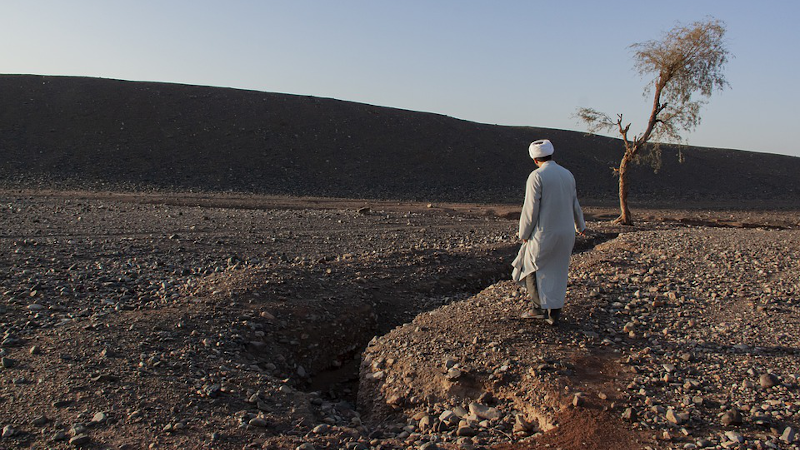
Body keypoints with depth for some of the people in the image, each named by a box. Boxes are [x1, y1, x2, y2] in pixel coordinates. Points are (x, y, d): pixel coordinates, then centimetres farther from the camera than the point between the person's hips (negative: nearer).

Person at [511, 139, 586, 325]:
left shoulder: (536, 176, -14)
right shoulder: (567, 175, 7)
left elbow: (530, 209, -17)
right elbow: (574, 204, 17)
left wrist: (524, 234, -4)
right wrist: (580, 226, 34)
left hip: (544, 234, -6)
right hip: (566, 233, 7)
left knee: (529, 269, 10)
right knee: (557, 273, 14)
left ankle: (540, 307, 2)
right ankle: (554, 314, 16)